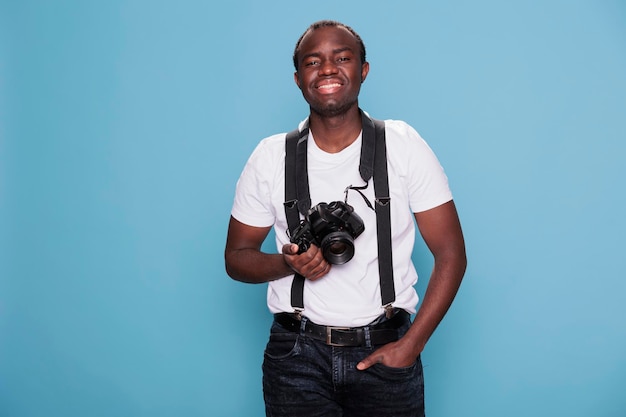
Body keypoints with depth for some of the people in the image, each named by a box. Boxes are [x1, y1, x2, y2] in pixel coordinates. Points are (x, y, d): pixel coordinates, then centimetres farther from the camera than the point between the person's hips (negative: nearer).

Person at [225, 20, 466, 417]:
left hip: (385, 349, 0)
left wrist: (411, 345, -11)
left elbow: (451, 254, -4)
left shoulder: (404, 144, -5)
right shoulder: (271, 157, -2)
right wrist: (289, 264, -15)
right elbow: (236, 256, 6)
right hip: (298, 353, 1)